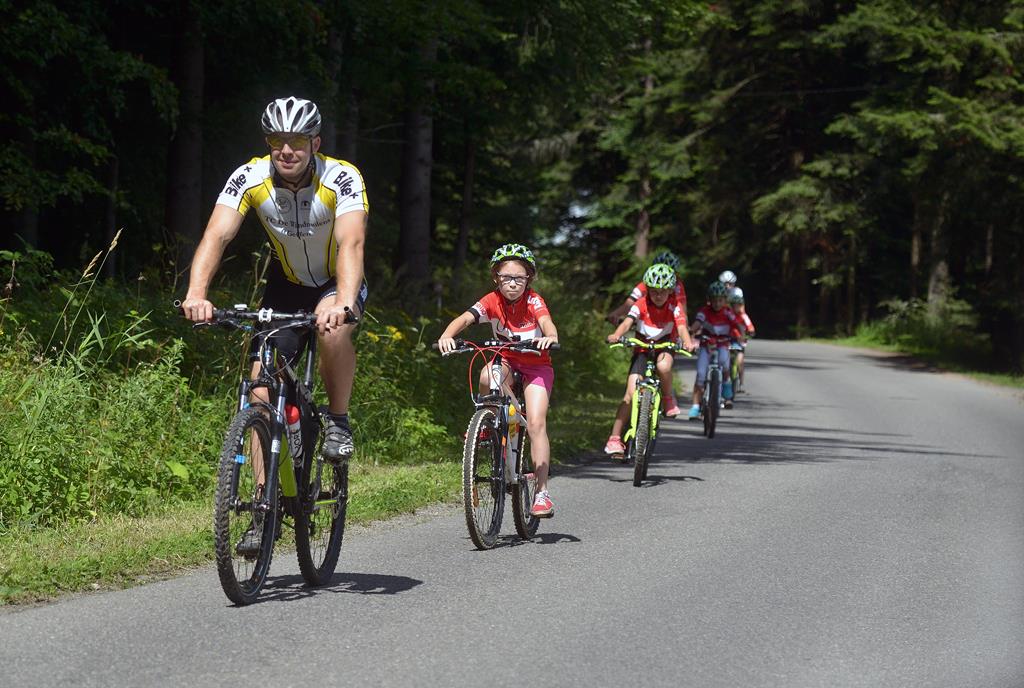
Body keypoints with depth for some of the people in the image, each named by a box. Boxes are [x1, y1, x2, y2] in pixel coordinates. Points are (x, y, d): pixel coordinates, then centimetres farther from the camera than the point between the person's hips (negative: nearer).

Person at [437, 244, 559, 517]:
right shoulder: (493, 301, -14)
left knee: (536, 423, -17)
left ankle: (542, 492, -15)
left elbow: (547, 322, -37)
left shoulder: (533, 301, -18)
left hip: (536, 364, -2)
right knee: (486, 378, -35)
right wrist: (447, 336, -50)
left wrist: (550, 337, -62)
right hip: (506, 361, 2)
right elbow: (464, 318, -29)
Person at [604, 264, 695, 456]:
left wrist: (687, 341, -51)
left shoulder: (673, 306, -14)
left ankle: (669, 398, -9)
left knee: (663, 366, -39)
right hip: (642, 348, 0)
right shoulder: (641, 304, -14)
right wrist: (616, 335, -51)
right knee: (631, 394, -13)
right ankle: (614, 438, -9)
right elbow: (628, 321, -29)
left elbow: (681, 326, -29)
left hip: (665, 346, 0)